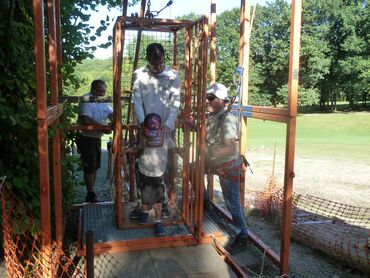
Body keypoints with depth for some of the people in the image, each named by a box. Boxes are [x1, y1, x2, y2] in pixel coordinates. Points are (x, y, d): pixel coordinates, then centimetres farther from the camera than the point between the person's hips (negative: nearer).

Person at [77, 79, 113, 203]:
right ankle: (91, 195, 10)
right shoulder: (86, 100, -19)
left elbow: (111, 114, 1)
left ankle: (91, 193, 28)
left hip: (97, 138, 9)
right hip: (86, 139, -9)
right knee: (89, 168, -2)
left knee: (95, 167, 15)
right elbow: (86, 120, -32)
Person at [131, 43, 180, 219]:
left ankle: (164, 203, 21)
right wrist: (143, 123, -20)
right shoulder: (139, 75, -2)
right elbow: (136, 100, -6)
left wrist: (168, 124, -23)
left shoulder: (172, 75, -4)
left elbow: (175, 102, -10)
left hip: (165, 128, 0)